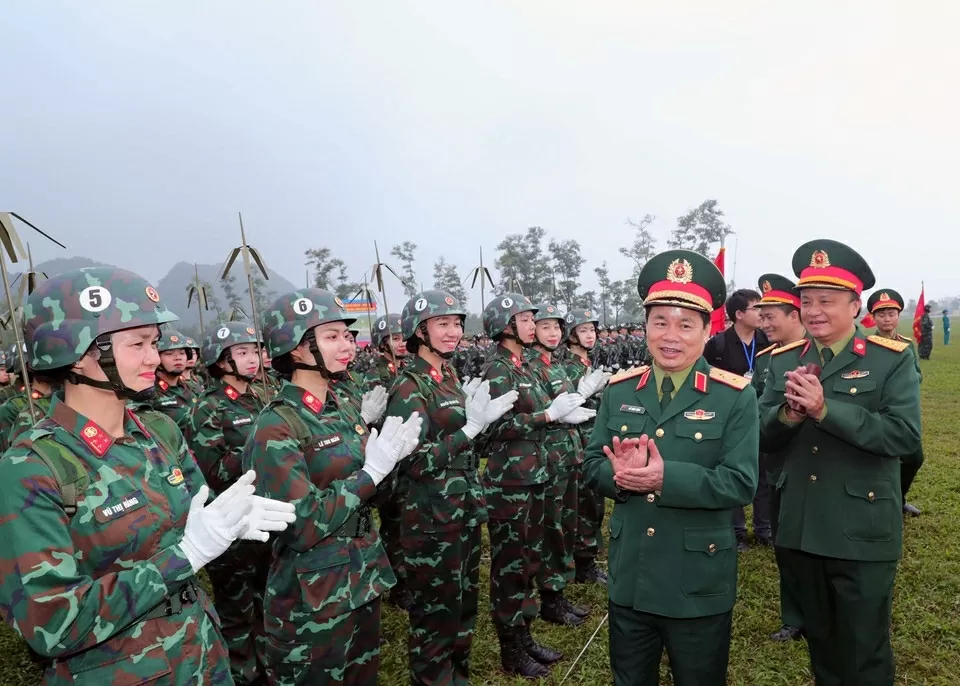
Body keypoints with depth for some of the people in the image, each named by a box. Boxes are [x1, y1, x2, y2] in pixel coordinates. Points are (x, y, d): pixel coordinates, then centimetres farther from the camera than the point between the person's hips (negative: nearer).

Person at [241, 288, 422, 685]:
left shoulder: (347, 408, 3)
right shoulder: (276, 427, -19)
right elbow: (302, 525, -23)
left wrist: (392, 459, -10)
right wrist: (371, 472, -21)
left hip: (365, 575, 7)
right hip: (315, 596, -7)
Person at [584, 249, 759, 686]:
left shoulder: (735, 397, -10)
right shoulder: (618, 390, 1)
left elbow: (741, 484, -16)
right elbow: (592, 465, 1)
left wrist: (666, 478, -28)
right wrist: (619, 474, -22)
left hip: (699, 585, -3)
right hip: (628, 578, 4)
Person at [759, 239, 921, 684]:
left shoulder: (891, 359, -8)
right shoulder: (783, 361, 3)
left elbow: (905, 434, -20)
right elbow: (763, 432, 0)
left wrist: (824, 408, -27)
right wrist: (789, 412, -21)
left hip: (862, 533, -4)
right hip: (802, 529, 4)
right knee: (819, 639, 23)